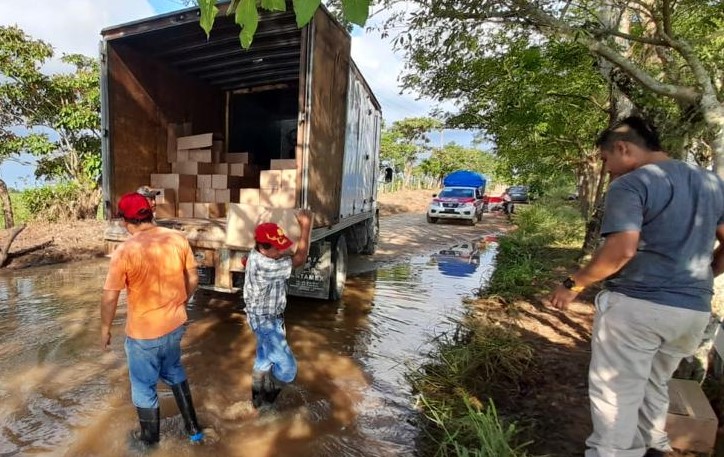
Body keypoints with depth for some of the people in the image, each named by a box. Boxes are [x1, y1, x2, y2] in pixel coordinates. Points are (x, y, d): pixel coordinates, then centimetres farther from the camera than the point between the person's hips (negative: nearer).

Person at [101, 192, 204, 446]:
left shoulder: (125, 251, -20)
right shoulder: (178, 239, -8)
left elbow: (110, 297, -14)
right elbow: (193, 280, 1)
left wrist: (105, 328, 3)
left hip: (143, 332, -4)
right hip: (175, 324, 5)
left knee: (143, 386, 19)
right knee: (174, 372, 28)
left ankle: (150, 438, 41)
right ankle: (193, 429, 36)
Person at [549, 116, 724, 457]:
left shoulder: (630, 184, -12)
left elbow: (621, 250, -23)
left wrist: (573, 284, -15)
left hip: (637, 305, -8)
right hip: (695, 309, 8)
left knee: (616, 392, 5)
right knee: (654, 386, 25)